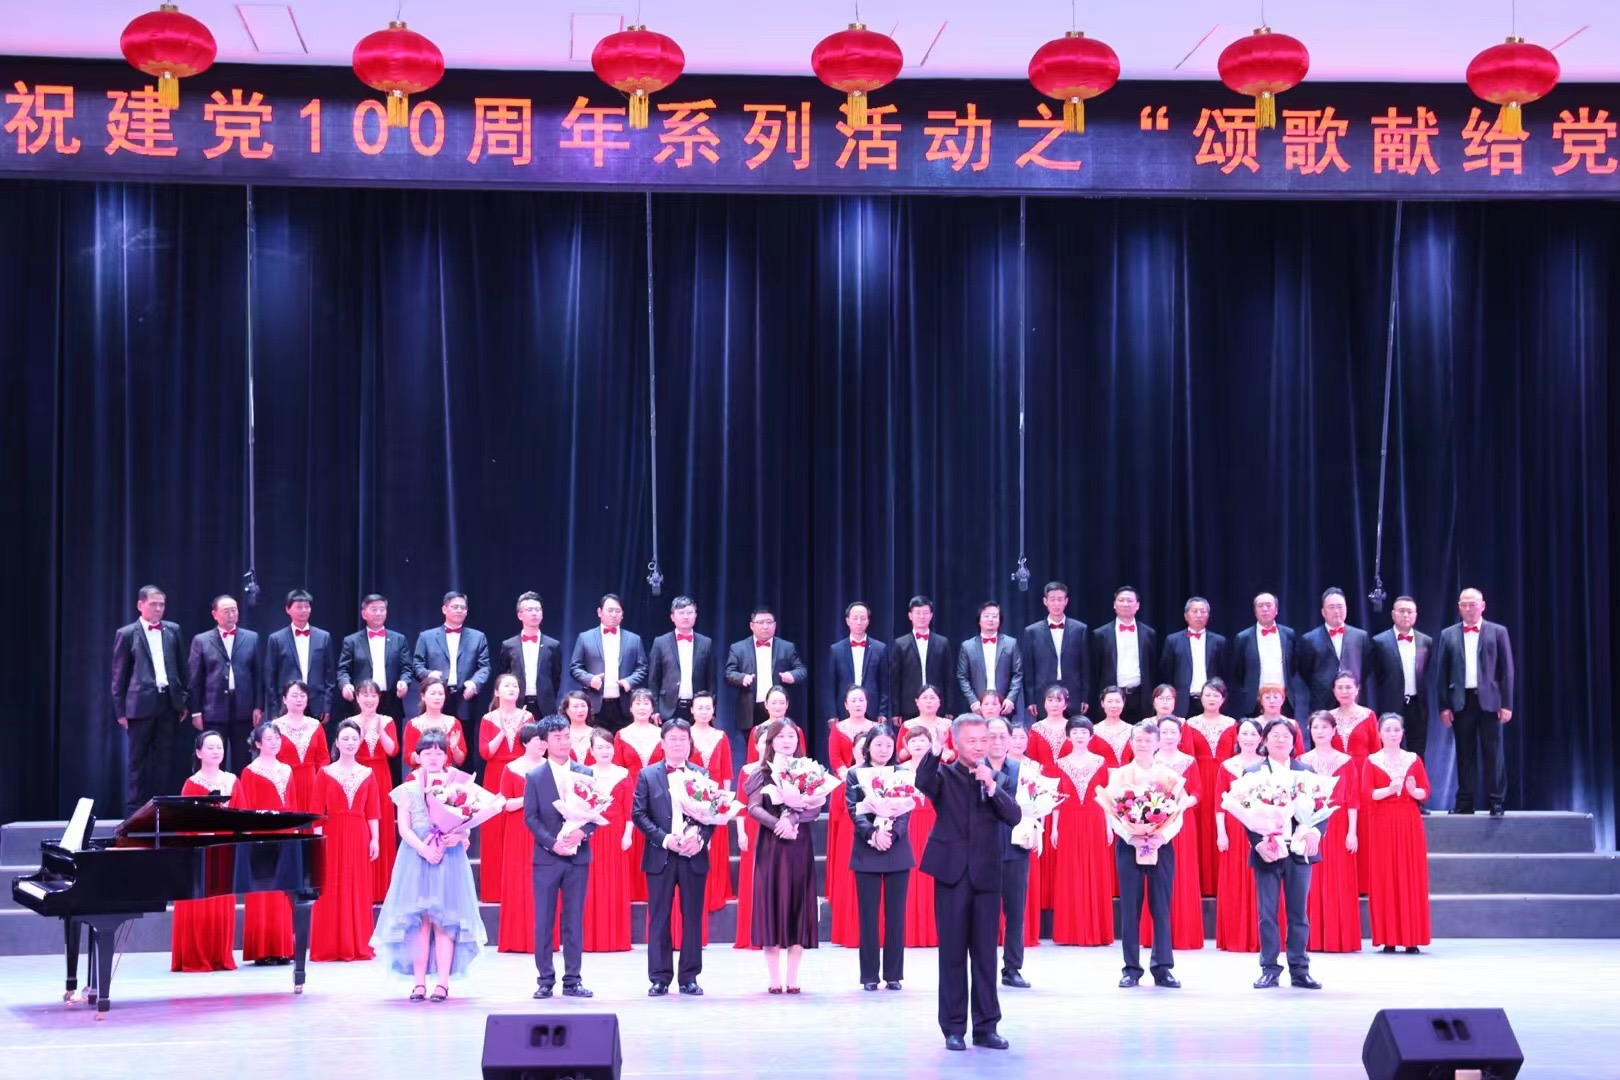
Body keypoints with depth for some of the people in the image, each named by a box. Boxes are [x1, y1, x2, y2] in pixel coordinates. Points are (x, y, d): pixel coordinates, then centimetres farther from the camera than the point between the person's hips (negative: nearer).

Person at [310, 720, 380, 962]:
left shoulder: (367, 774, 8)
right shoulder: (325, 773, 3)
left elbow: (373, 810, 6)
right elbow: (318, 810, 0)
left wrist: (375, 838, -1)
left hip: (359, 837, 2)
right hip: (332, 836, -2)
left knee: (358, 890, 3)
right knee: (331, 891, -2)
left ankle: (358, 946, 10)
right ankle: (329, 947, 3)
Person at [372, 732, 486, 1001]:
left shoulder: (458, 785, 8)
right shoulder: (408, 788, 9)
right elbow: (403, 827, 1)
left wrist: (458, 835, -19)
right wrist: (422, 848, -16)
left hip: (450, 855, -1)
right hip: (416, 855, 1)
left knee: (445, 919, -3)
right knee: (417, 920, -2)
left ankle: (442, 982, -2)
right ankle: (419, 982, 0)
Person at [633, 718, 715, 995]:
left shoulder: (702, 775, 9)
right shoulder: (647, 776, 5)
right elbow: (638, 814, 0)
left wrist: (700, 837, -11)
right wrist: (664, 839, -12)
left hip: (694, 855, 1)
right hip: (660, 856, -1)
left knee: (692, 918, 4)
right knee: (659, 918, 1)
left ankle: (689, 977, 10)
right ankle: (659, 978, 6)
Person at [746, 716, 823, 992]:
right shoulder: (762, 773, 5)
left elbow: (815, 808, -3)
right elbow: (754, 808, -7)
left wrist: (792, 817, -20)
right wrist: (778, 824, -21)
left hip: (800, 847, 1)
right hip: (770, 846, -1)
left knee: (798, 905, 0)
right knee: (770, 904, -3)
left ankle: (793, 977, 5)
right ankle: (775, 977, 1)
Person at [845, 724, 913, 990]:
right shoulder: (855, 775, 5)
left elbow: (907, 810, -1)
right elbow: (854, 811, -5)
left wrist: (890, 833, -17)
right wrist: (873, 834, -19)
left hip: (898, 850, 1)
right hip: (867, 851, -1)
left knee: (895, 913, 3)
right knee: (868, 914, 1)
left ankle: (893, 974, 8)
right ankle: (869, 975, 5)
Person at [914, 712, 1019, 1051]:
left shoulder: (999, 779, 11)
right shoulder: (944, 775, 4)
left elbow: (1014, 816, -3)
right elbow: (922, 782, -19)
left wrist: (992, 787, -14)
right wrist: (935, 750, -30)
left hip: (986, 875, 2)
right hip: (951, 873, -2)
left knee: (986, 954, 5)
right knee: (952, 954, 2)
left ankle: (986, 1026, 12)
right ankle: (953, 1029, 7)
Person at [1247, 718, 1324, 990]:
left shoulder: (1306, 771, 6)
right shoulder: (1252, 772, 2)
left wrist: (1315, 832, -18)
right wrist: (1258, 842, -15)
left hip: (1299, 850, 1)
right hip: (1266, 851, -1)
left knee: (1299, 913, 6)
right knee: (1267, 913, 2)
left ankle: (1299, 970, 13)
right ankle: (1269, 969, 9)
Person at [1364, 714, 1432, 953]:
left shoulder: (1414, 759, 10)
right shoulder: (1372, 761, 5)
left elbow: (1426, 792, 5)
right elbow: (1367, 794, -5)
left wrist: (1413, 790, -16)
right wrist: (1389, 789, -20)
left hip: (1410, 824, 1)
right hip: (1382, 823, -1)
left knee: (1412, 877, -1)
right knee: (1384, 878, -3)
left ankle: (1411, 937, 2)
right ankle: (1388, 939, 0)